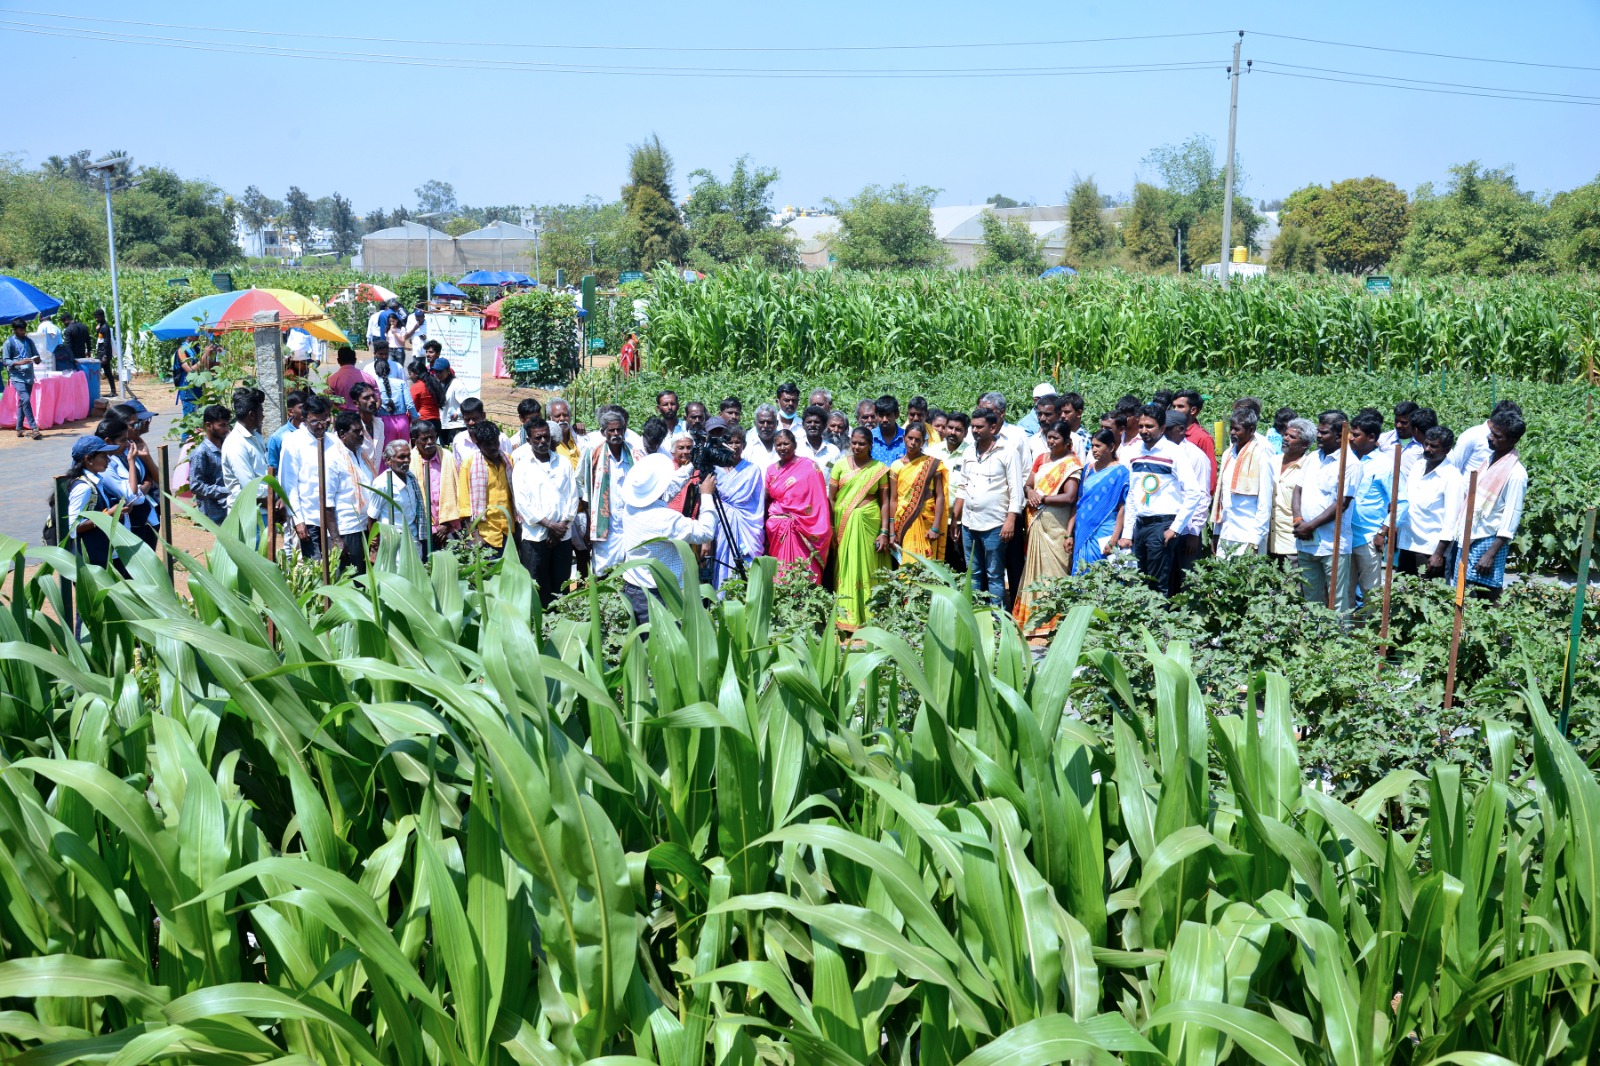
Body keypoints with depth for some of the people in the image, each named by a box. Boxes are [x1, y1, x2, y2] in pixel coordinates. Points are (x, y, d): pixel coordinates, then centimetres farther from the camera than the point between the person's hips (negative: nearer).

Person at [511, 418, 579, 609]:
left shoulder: (563, 464, 11)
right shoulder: (521, 466, 3)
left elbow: (573, 496, 8)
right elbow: (522, 501, -5)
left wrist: (563, 525, -5)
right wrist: (550, 525, -11)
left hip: (563, 535, 3)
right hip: (534, 536, -3)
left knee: (561, 587, 5)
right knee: (537, 589, -2)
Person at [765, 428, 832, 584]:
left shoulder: (809, 466, -1)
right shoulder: (772, 469, 13)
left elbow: (820, 500, -4)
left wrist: (820, 530, -8)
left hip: (803, 530, -4)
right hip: (777, 530, 4)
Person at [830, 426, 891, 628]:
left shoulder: (879, 468, 4)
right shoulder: (840, 465, 6)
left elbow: (885, 502, 3)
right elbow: (831, 498, 5)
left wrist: (884, 532, -5)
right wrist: (830, 528, -2)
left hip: (869, 524, -1)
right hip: (844, 524, 1)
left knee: (868, 569, 0)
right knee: (846, 568, 2)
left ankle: (868, 618, 5)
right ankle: (846, 617, 6)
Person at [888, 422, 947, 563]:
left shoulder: (932, 464, 1)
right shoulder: (896, 466, 7)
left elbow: (940, 497, -2)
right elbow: (893, 500, 6)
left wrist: (936, 528, -10)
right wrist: (892, 531, 2)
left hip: (925, 524, -1)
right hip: (903, 524, 1)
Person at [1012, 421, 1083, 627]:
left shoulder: (1072, 464, -6)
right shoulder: (1041, 459, 14)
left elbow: (1069, 497, -16)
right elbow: (1027, 485, 14)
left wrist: (1042, 498, -9)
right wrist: (1030, 491, -9)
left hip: (1057, 525, -6)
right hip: (1038, 523, 6)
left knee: (1054, 569, -5)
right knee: (1036, 567, 8)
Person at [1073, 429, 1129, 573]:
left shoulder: (1120, 472, -5)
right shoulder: (1088, 469, 12)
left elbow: (1123, 509, -9)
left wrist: (1113, 541, -17)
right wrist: (1070, 534, 9)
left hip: (1104, 536, -5)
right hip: (1082, 534, 5)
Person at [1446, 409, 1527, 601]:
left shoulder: (1516, 473, -14)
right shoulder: (1489, 457, 9)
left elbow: (1511, 520, -15)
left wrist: (1491, 554, -18)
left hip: (1488, 542, -8)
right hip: (1467, 539, 8)